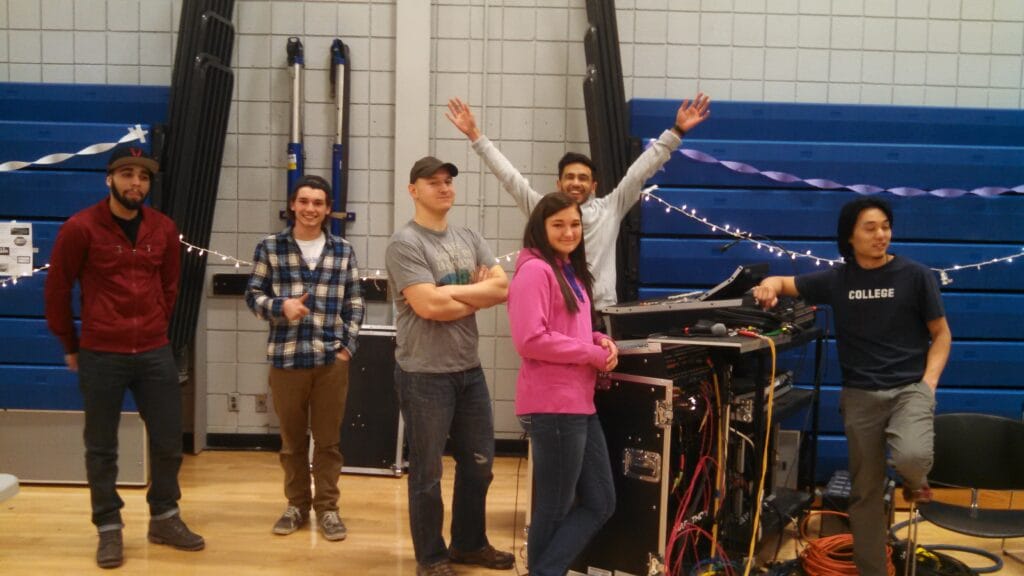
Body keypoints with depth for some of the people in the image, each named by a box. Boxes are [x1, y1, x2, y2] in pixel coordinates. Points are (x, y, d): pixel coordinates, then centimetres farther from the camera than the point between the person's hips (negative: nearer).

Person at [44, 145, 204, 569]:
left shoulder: (164, 229, 4)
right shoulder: (80, 228, -8)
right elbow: (56, 290, -2)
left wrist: (155, 331, 14)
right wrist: (70, 346, 4)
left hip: (155, 353, 4)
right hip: (100, 356, -4)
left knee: (168, 441, 10)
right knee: (101, 448, 7)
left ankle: (165, 519, 27)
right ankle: (108, 529, 21)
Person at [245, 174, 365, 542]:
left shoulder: (343, 250, 6)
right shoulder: (270, 247, 2)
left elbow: (354, 303, 8)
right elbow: (253, 295, 3)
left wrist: (348, 345, -1)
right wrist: (280, 306, -16)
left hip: (332, 360, 1)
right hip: (286, 358, 0)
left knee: (328, 439, 8)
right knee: (292, 439, 12)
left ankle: (327, 507, 20)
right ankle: (297, 504, 27)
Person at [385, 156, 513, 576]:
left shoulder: (469, 239, 10)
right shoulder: (405, 243, -11)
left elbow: (502, 288, -2)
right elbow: (429, 306, -22)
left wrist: (450, 291, -13)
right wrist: (477, 296, -7)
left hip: (470, 371, 7)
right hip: (425, 375, -7)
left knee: (479, 462, 17)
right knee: (427, 471, 5)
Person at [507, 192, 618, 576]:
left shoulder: (572, 272, 16)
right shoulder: (535, 270, -12)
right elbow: (531, 340, -21)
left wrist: (600, 340, 4)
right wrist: (595, 354, -14)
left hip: (580, 403, 9)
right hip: (553, 407, -9)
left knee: (601, 504, 12)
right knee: (556, 509, 4)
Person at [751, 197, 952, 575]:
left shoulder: (915, 275, -2)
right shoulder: (837, 280, 3)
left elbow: (941, 334, 4)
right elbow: (787, 283, 15)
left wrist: (929, 383, -9)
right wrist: (770, 285, -10)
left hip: (909, 388, -2)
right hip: (860, 395, 2)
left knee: (911, 457, -31)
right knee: (865, 491, 7)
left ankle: (915, 480, 7)